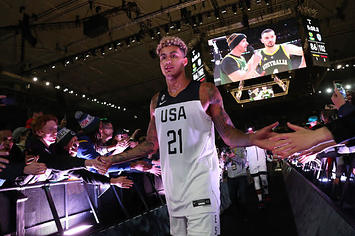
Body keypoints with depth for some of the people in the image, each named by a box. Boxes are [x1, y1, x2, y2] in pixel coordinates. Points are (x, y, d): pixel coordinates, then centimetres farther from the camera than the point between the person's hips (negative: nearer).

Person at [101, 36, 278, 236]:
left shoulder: (206, 91, -2)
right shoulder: (156, 101, 11)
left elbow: (229, 135, -4)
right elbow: (151, 144, 17)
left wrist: (252, 139, -27)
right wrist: (113, 159, 16)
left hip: (201, 188, -4)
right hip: (172, 189, 5)